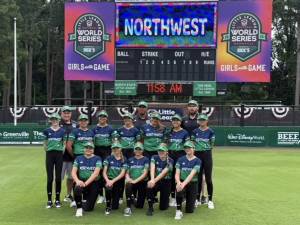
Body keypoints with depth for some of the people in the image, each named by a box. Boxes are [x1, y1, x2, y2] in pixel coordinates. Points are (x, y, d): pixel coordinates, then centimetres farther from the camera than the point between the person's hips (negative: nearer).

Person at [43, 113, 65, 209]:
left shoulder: (62, 131, 3)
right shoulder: (47, 131, 3)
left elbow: (64, 144, 8)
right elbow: (45, 144, 11)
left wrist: (62, 152, 0)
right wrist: (47, 151, 4)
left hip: (59, 155, 0)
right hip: (49, 154, 0)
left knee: (58, 177, 3)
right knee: (50, 178, 0)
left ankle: (57, 199, 13)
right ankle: (49, 200, 9)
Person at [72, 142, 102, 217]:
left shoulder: (97, 159, 1)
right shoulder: (79, 158, 10)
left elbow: (96, 173, -12)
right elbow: (73, 172, 1)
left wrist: (86, 183, -24)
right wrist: (77, 181, -20)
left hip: (93, 183, -1)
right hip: (81, 181, 1)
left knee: (87, 208, -6)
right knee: (77, 188, -36)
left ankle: (86, 199, 31)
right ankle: (79, 208, -12)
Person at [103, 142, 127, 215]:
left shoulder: (124, 160, 0)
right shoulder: (109, 158, 2)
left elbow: (122, 174, -9)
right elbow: (104, 172, -2)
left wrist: (113, 181, -22)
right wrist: (107, 180, -22)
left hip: (118, 181, 0)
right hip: (109, 179, 0)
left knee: (115, 206, -5)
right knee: (108, 188, -38)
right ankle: (108, 207, -15)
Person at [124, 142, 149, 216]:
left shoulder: (145, 159, 0)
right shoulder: (130, 160, 10)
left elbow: (145, 173, -10)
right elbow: (127, 172, 5)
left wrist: (135, 180, -21)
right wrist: (128, 178, -18)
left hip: (142, 182, -1)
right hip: (132, 181, 1)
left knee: (139, 206, -1)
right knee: (128, 185, -37)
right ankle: (128, 207, -23)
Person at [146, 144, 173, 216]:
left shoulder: (170, 161, -10)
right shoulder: (154, 158, -2)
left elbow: (163, 173, -23)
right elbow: (152, 169, -18)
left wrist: (154, 180, -38)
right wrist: (152, 180, -38)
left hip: (166, 182, -1)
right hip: (156, 181, 1)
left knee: (163, 207, -2)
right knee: (149, 187, -36)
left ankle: (165, 199, 36)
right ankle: (150, 208, -15)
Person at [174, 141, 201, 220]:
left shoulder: (197, 161, -5)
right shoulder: (181, 159, 3)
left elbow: (192, 174, -19)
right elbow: (177, 174, -5)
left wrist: (184, 184, -36)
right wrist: (178, 182, -28)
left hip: (193, 184, -1)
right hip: (182, 182, 1)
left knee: (189, 210, -4)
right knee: (179, 190, -37)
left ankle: (191, 202, 32)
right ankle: (178, 210, -18)